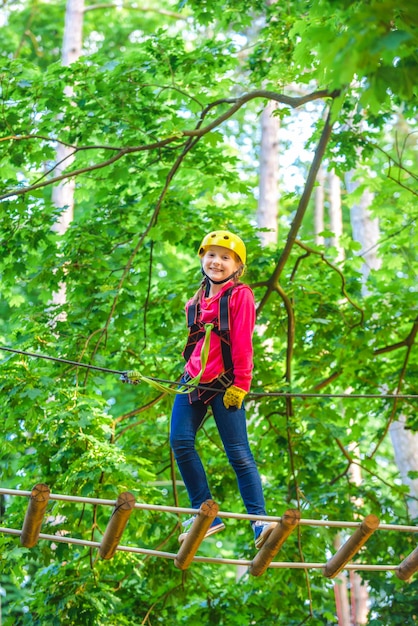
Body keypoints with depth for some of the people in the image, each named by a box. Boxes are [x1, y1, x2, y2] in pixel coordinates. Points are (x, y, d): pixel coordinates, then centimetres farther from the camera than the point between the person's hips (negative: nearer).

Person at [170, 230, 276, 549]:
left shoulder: (240, 294, -5)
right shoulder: (199, 298, 15)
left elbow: (243, 343, -11)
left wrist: (240, 384, -14)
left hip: (224, 384, -6)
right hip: (193, 380, 6)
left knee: (239, 452, -8)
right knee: (180, 441, -7)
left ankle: (259, 519, -5)